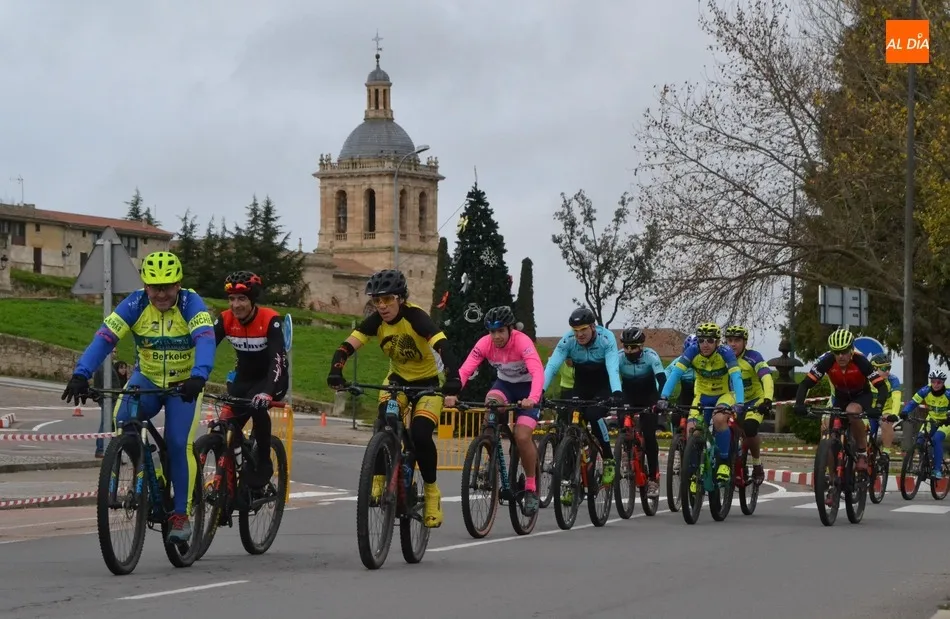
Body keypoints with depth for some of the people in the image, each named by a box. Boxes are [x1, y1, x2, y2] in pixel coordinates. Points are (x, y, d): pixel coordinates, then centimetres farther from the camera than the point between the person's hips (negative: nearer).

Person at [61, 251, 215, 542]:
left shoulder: (191, 304, -22)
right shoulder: (135, 304, -17)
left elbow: (206, 340, -39)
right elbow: (104, 338, -27)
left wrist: (198, 377, -58)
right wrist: (80, 375, -43)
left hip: (183, 384, -2)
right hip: (147, 379, 2)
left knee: (178, 444, -16)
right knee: (123, 420, -27)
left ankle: (181, 515, -5)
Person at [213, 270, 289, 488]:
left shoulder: (270, 320, -25)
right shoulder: (225, 320, -13)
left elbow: (278, 359, -35)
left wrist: (267, 392, -51)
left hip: (271, 379, -4)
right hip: (244, 378, 5)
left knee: (257, 404, -34)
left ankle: (264, 464, -18)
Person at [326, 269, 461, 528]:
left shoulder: (415, 316, -27)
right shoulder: (376, 321, -14)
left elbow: (441, 345, -40)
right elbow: (348, 345, -23)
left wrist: (453, 376, -56)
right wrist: (335, 370, -43)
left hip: (427, 382, -4)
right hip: (398, 379, 4)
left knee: (420, 435, -21)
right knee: (384, 425, -24)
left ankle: (431, 492, -1)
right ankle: (378, 481, -11)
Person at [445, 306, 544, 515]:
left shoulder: (522, 342, -30)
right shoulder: (485, 343, -19)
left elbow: (537, 372, -43)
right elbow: (465, 370, -28)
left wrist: (532, 399, -61)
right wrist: (452, 393, -46)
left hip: (527, 388, -3)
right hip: (504, 384, 3)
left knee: (522, 436, -20)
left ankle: (531, 488, 1)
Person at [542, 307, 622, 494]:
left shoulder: (606, 338, -26)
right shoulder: (568, 341, -19)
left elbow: (613, 367, -38)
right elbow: (552, 366, -28)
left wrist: (617, 392, -55)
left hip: (604, 387, -3)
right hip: (581, 387, 3)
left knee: (594, 414, -31)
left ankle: (609, 461, -12)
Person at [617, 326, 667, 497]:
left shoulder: (650, 356, -26)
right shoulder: (619, 357, -20)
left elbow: (662, 379, -36)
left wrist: (661, 399, -51)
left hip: (648, 399, -2)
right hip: (627, 398, 2)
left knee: (649, 436, -14)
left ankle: (653, 478, -9)